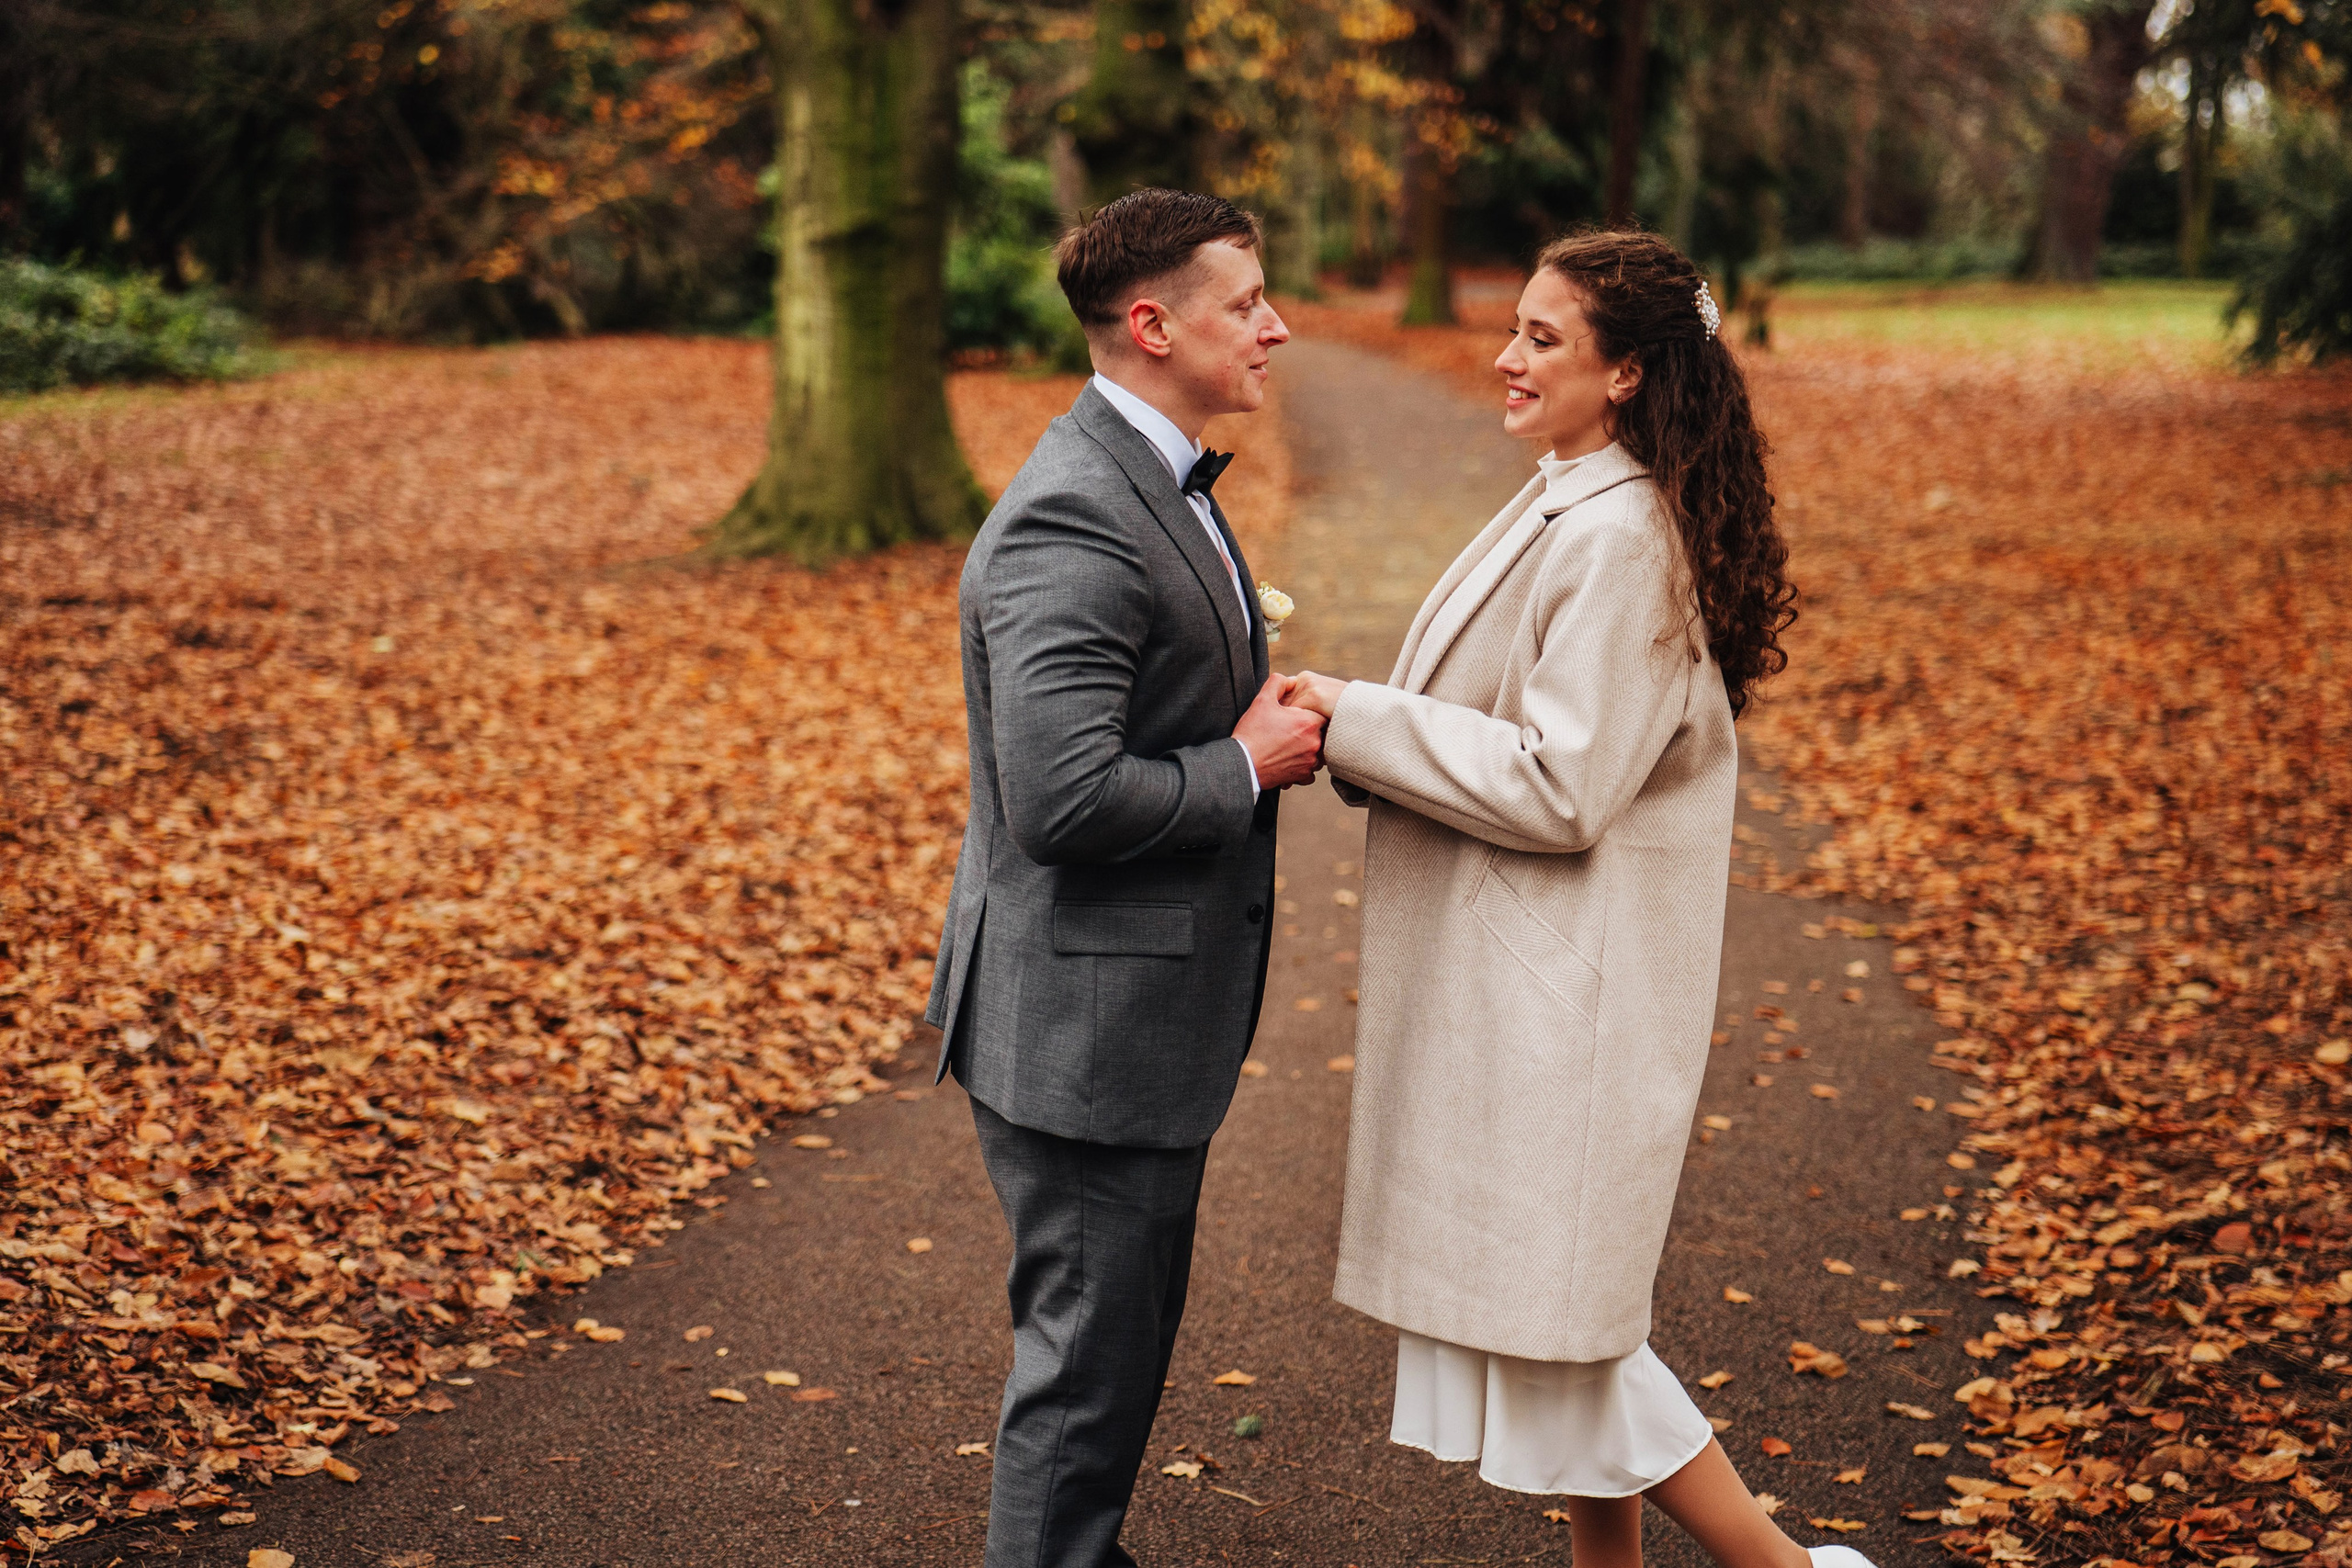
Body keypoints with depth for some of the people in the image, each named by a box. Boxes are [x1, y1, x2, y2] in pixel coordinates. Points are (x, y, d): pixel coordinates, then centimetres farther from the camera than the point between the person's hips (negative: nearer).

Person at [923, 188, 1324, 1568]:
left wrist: (1267, 718, 4)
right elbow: (1066, 798, -31)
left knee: (1129, 1332, 23)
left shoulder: (1161, 483, 12)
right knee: (1092, 1352, 2)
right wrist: (1247, 765, -17)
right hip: (1086, 1024, -11)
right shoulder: (1073, 523, -23)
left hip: (1150, 1009, 11)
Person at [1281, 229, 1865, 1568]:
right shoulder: (1569, 507, 11)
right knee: (1566, 1321, 17)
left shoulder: (1623, 541, -20)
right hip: (1512, 972, 10)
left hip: (1565, 990, -10)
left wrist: (1361, 719, -18)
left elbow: (1559, 787, -23)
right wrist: (1369, 725, 8)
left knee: (1555, 1311, -1)